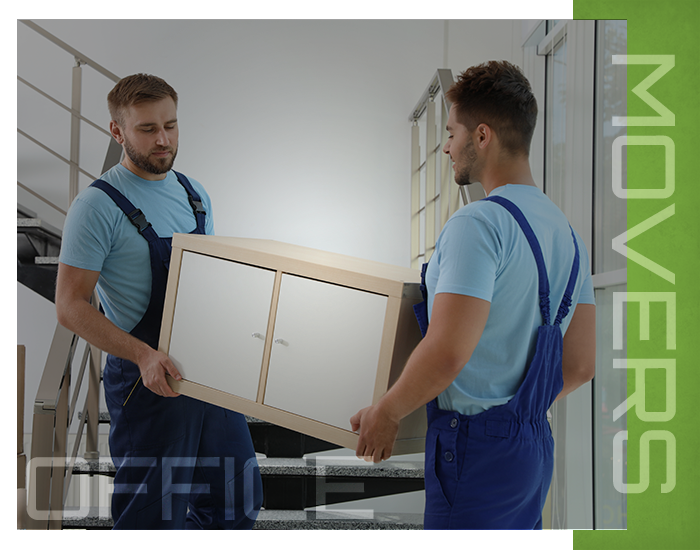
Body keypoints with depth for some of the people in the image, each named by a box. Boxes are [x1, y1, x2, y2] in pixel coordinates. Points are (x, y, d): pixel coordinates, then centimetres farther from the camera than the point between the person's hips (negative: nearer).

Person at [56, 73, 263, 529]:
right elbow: (71, 307, -15)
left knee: (237, 506, 13)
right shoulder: (98, 205, -12)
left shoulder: (194, 194, 10)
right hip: (150, 383, -7)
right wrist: (144, 355, -26)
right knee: (156, 514, 0)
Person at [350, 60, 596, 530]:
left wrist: (386, 413, -10)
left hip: (474, 450, -9)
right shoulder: (566, 230, 11)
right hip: (535, 445, 9)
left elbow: (447, 352, -26)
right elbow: (582, 364, 14)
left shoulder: (479, 223, -17)